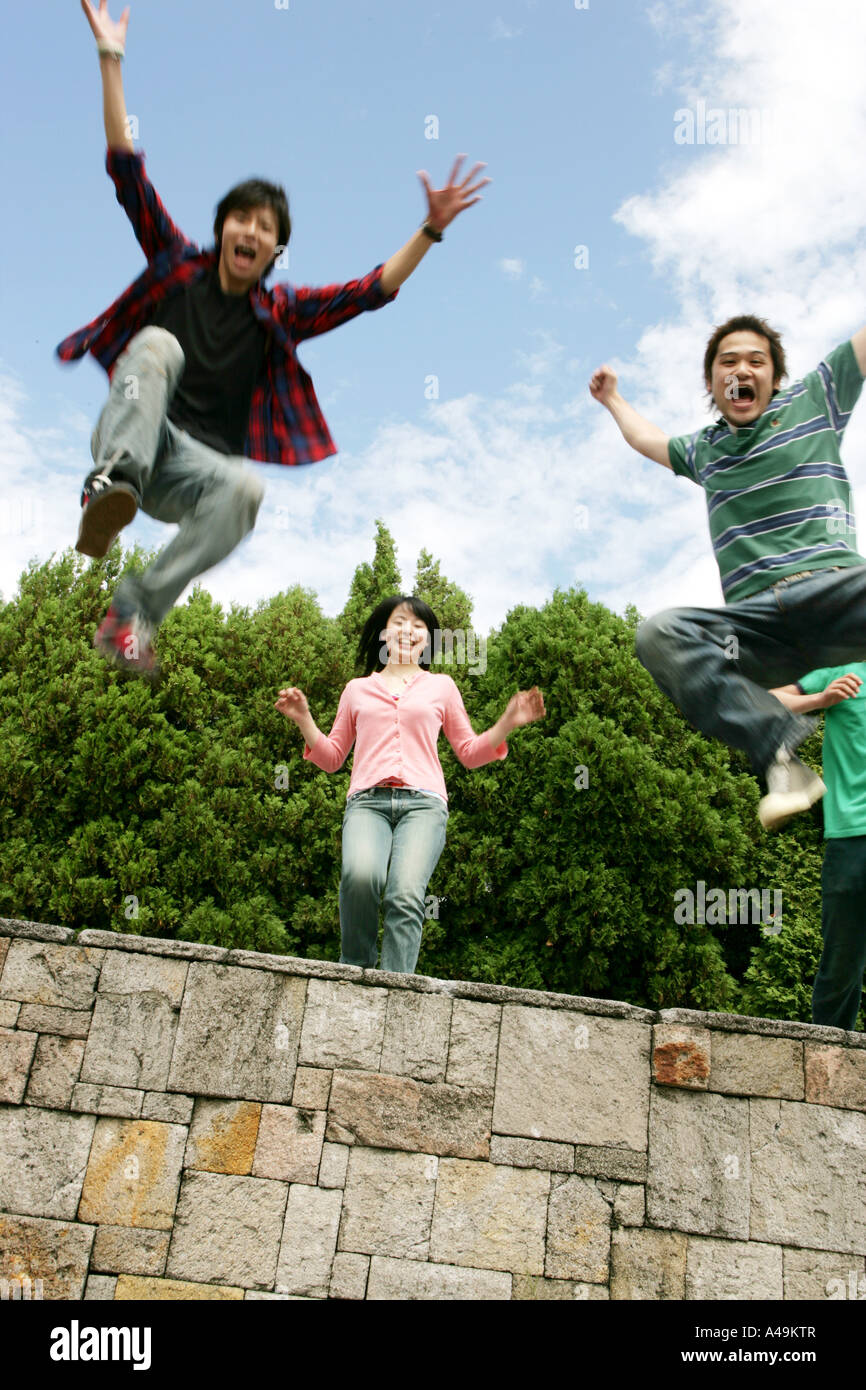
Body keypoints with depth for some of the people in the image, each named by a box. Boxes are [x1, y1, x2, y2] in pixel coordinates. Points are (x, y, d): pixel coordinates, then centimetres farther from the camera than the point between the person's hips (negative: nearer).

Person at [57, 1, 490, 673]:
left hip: (194, 464, 1)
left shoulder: (279, 310, 11)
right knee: (158, 343, -28)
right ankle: (115, 480, -45)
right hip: (133, 437, -1)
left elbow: (373, 290, 4)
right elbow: (127, 170, 4)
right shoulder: (179, 264, 9)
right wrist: (111, 59, -1)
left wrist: (431, 230, -6)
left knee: (245, 489, -35)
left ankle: (134, 612, -27)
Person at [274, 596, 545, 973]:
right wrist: (304, 720, 9)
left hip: (423, 802, 0)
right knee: (360, 875, -32)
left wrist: (507, 723, 8)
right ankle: (355, 975, -16)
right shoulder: (357, 689, 25)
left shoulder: (441, 686, 24)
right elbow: (331, 758, 25)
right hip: (368, 800, 0)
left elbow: (470, 753, 23)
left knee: (406, 895, -28)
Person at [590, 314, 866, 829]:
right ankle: (779, 753, -37)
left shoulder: (814, 399, 20)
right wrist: (613, 399, 64)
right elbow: (649, 440, 52)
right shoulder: (703, 449, 32)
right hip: (759, 618, 4)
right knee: (660, 634, -28)